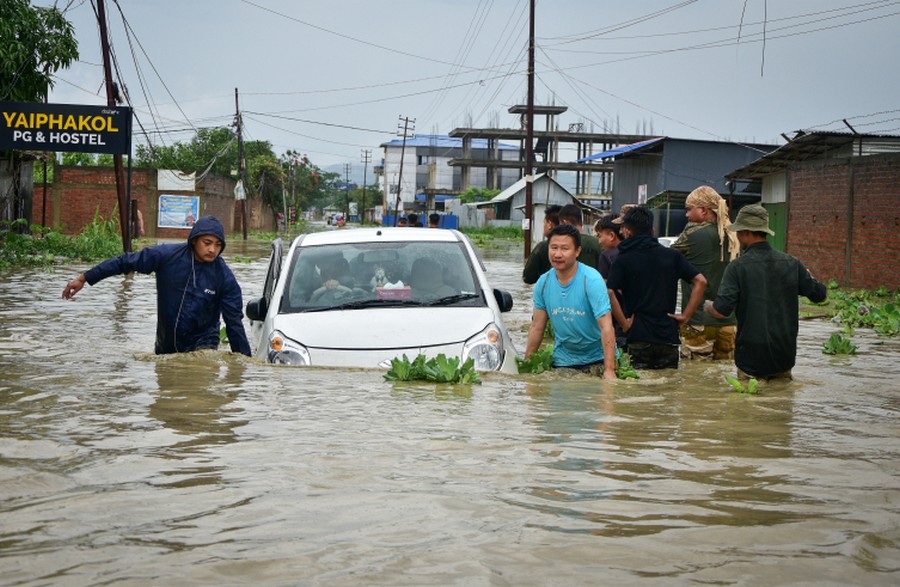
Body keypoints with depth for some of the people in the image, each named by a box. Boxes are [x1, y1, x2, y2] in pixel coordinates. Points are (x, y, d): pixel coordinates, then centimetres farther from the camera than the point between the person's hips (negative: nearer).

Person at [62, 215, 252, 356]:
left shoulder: (225, 277, -12)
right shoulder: (167, 255, -11)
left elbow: (234, 323, -8)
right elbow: (125, 262, -2)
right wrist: (84, 278, 2)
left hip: (202, 344, -3)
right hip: (165, 347, 3)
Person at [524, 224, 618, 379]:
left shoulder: (592, 280, -18)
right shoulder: (543, 283, -3)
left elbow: (606, 327, -24)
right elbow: (537, 328, 5)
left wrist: (609, 370, -31)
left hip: (597, 358, -4)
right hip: (562, 360, 4)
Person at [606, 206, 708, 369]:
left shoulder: (622, 260, -2)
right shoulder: (672, 255, 6)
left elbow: (609, 293, -17)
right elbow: (701, 281, 0)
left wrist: (624, 323, -8)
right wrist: (686, 315, 1)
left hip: (638, 338, -2)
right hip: (668, 337, 3)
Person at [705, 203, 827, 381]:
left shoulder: (738, 266, -14)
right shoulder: (791, 263, -1)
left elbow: (721, 310, -20)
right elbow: (821, 295, 9)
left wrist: (707, 306, 4)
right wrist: (809, 277, 29)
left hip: (751, 359, -4)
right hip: (785, 357, 4)